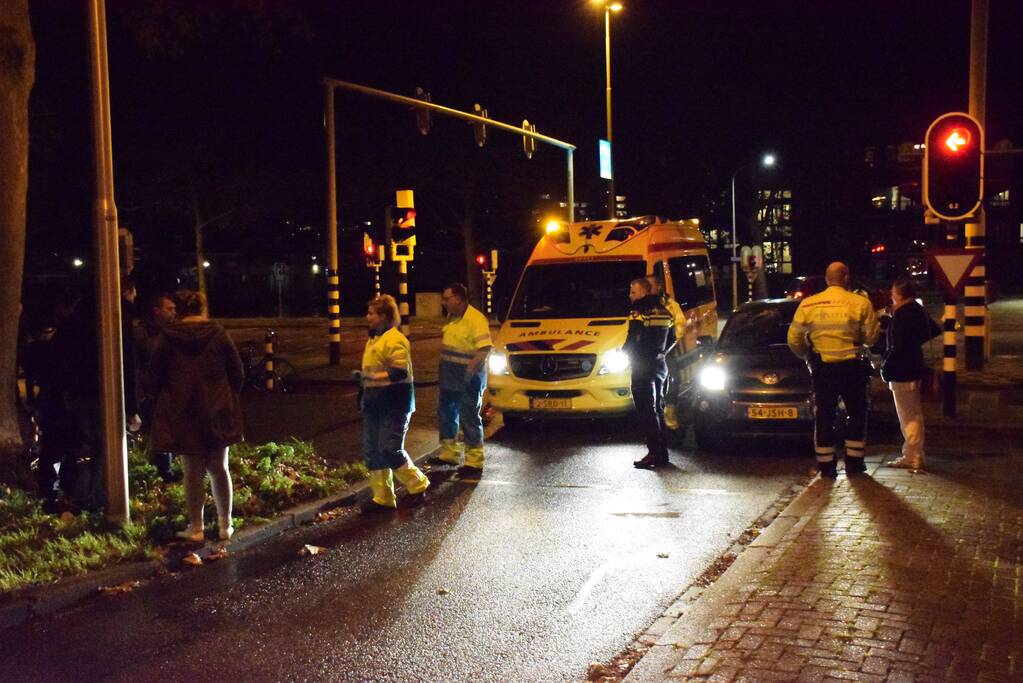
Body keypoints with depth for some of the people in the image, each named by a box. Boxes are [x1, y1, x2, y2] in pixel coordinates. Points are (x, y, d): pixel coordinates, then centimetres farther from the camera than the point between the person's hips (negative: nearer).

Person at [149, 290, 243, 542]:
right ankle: (225, 525, 14)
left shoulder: (168, 338, -4)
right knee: (219, 469, 11)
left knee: (192, 472, 5)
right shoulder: (218, 334, -3)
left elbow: (154, 377, 2)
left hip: (182, 415, -1)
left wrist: (165, 401, 18)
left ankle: (196, 527, 9)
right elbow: (237, 372, 1)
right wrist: (228, 400, 15)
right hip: (217, 413, 1)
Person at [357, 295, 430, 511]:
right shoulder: (373, 338, 15)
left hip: (394, 406, -9)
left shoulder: (395, 340, -15)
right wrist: (363, 377, 11)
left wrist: (372, 377, -23)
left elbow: (401, 372, -25)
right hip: (374, 404, 9)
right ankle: (382, 498, 15)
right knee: (372, 452, 7)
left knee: (390, 451, -10)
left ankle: (417, 484, 12)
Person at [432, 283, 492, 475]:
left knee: (469, 418, -3)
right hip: (449, 376, 9)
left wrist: (470, 369, -28)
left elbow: (485, 348, -25)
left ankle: (474, 461, 6)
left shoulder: (475, 319, -18)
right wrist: (442, 369, 16)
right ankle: (449, 453, 32)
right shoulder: (452, 317, 10)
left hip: (468, 378, -9)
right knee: (446, 413, 18)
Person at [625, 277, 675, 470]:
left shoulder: (639, 313, -13)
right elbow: (672, 339, 17)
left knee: (647, 412, -6)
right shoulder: (664, 312, 12)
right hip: (660, 365, 8)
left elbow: (632, 342, -17)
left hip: (643, 367, -8)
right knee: (657, 410, 14)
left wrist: (622, 351, 1)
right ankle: (662, 453, 16)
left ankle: (655, 452, -11)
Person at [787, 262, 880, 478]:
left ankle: (826, 464, 9)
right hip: (851, 367, -2)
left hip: (821, 368, 2)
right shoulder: (860, 303, -6)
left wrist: (806, 356, 20)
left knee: (823, 416, 9)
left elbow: (794, 339, 2)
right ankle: (853, 461, 15)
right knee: (856, 413, 14)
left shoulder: (808, 304, 0)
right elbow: (871, 337, -4)